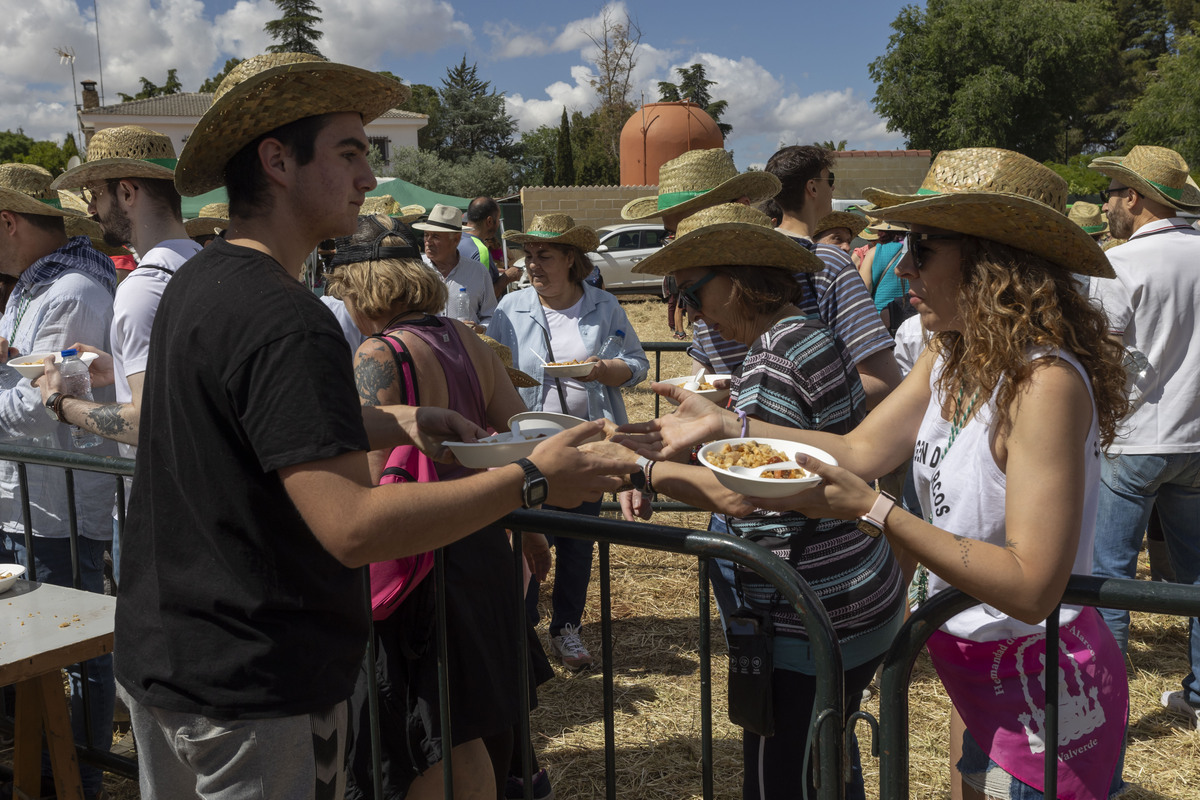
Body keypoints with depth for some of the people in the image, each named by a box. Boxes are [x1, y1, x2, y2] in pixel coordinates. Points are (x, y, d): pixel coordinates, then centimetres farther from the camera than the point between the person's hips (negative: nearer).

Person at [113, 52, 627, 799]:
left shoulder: (197, 283, 6)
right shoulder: (286, 322, -26)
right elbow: (352, 526, -32)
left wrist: (397, 422, 7)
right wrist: (530, 480, -25)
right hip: (256, 688, -9)